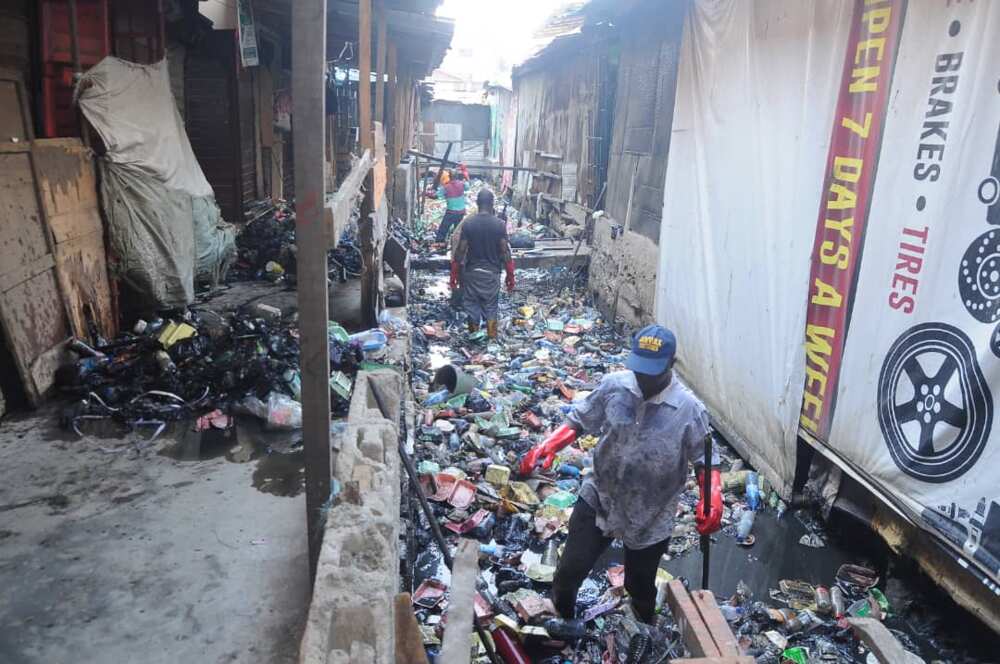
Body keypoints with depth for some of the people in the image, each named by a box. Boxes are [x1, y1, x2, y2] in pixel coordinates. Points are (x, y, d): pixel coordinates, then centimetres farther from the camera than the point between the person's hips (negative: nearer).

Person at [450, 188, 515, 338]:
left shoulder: (468, 223, -8)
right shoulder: (499, 225, -8)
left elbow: (460, 251, -7)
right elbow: (505, 252, -7)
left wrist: (454, 275, 2)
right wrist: (510, 276, 2)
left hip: (472, 272, 0)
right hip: (492, 273, 0)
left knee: (472, 307, 12)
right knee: (491, 307, 10)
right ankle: (492, 340, 14)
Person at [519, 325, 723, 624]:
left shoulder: (689, 410, -19)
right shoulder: (613, 386, -14)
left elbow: (705, 460, -8)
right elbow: (578, 421, -2)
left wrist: (713, 496, -26)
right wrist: (548, 446, -17)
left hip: (650, 518, -1)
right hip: (598, 501, 1)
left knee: (640, 588, 21)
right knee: (568, 572, 7)